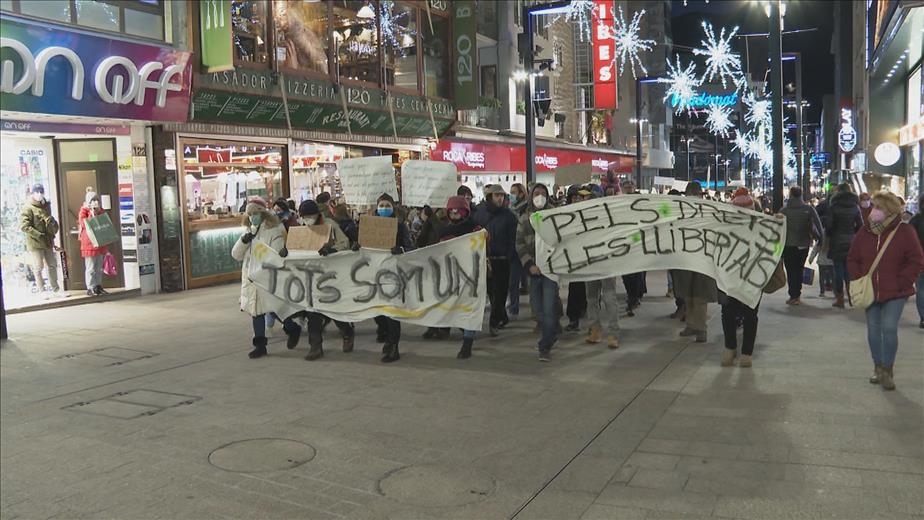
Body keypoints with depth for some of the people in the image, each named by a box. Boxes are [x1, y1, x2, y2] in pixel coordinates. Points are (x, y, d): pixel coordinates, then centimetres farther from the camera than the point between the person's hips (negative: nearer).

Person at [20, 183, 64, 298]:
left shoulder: (46, 205, 12)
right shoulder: (28, 208, -10)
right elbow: (24, 226, -16)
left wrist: (54, 230, 4)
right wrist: (39, 235, -19)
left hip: (48, 241, 7)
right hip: (35, 242, -7)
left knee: (52, 265, 11)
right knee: (38, 267, 2)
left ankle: (55, 289, 20)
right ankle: (43, 291, 10)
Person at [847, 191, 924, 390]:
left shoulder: (905, 232, -7)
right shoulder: (865, 232, 4)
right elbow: (852, 259, 12)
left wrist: (901, 282, -12)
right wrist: (859, 280, 0)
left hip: (895, 293, -4)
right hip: (870, 292, 4)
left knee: (889, 328, -12)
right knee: (873, 329, 8)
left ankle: (887, 370, 2)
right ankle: (878, 367, 24)